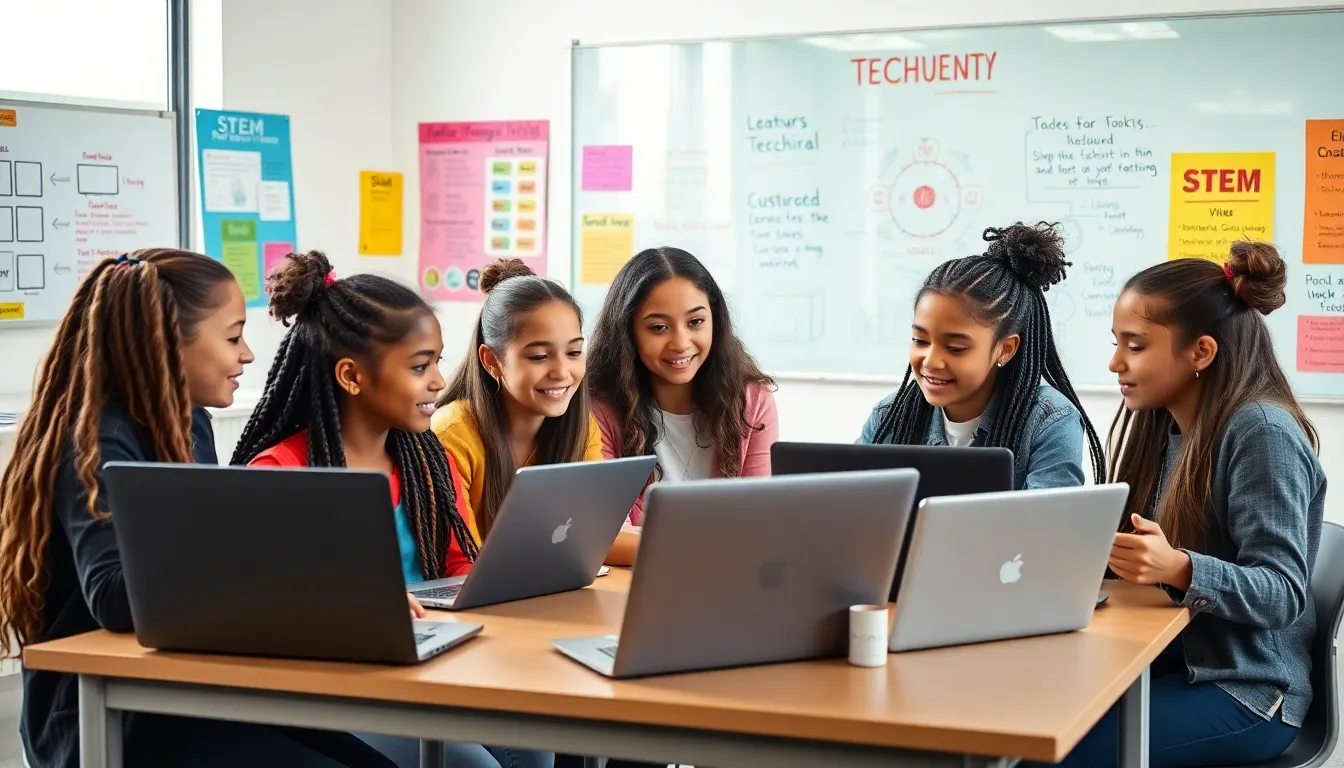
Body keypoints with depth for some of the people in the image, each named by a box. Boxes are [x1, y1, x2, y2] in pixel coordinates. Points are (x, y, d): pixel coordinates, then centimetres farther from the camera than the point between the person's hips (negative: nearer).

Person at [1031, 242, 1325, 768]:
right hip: (1163, 663, 7)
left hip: (1245, 690, -7)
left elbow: (1283, 593, -20)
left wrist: (1179, 569, -36)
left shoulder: (1263, 432, -16)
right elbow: (1139, 551, 10)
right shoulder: (1157, 424, 8)